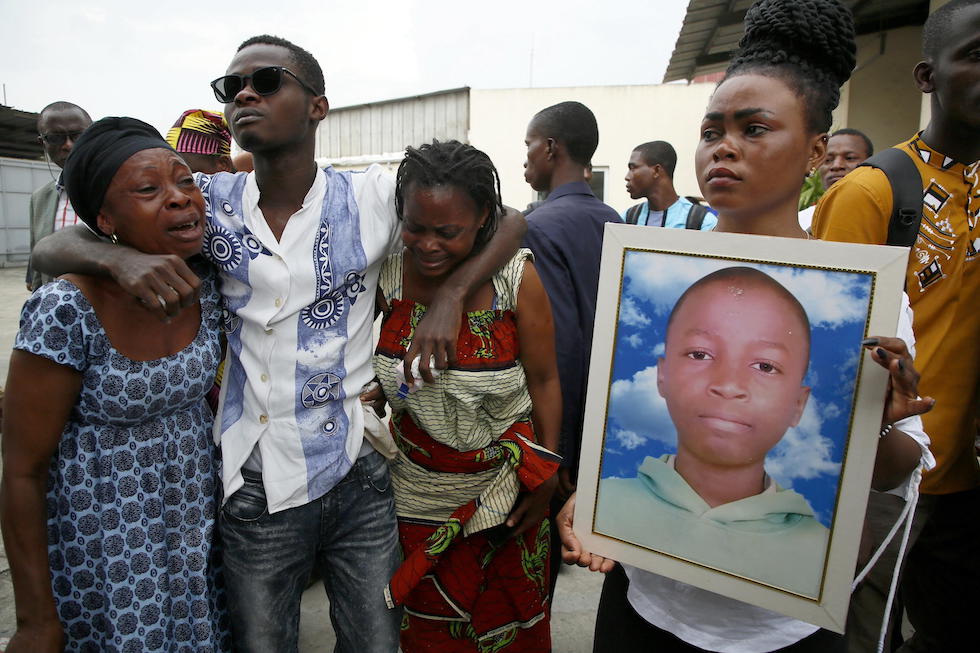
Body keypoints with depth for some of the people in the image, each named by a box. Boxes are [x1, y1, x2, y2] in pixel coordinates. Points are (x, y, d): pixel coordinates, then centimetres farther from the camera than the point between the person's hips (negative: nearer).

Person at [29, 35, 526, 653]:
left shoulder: (373, 198, -6)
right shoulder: (210, 202, 0)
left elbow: (510, 221, -2)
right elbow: (53, 247, 3)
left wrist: (450, 296, -19)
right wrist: (118, 256, -21)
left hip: (358, 476, -1)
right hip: (253, 486, 1)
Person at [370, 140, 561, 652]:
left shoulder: (517, 279, -17)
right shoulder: (386, 273, -11)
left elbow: (544, 382, -9)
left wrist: (546, 476, -8)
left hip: (504, 491, -1)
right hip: (419, 492, 2)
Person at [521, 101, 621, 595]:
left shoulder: (539, 228, -18)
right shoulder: (613, 220, 5)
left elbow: (559, 342, -25)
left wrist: (555, 448, -18)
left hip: (558, 426, -8)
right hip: (605, 419, 8)